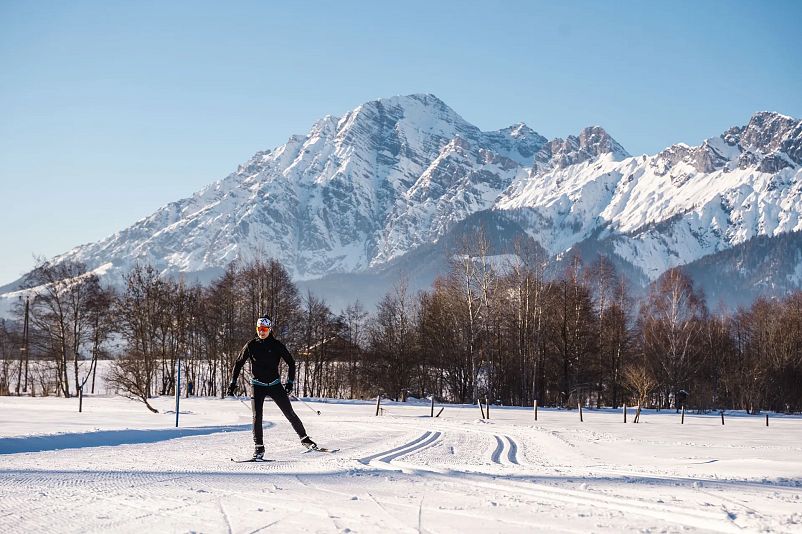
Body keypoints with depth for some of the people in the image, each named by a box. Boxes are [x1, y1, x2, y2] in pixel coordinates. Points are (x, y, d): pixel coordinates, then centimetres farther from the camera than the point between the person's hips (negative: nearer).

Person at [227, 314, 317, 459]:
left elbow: (290, 362, 4)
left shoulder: (276, 345, -3)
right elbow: (238, 363, 8)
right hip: (258, 386, 0)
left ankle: (304, 438, 13)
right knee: (257, 417, -10)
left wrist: (290, 382, -3)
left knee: (290, 414, 0)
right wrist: (233, 382, 3)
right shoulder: (251, 345, -1)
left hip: (275, 385, 0)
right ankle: (259, 448, -3)